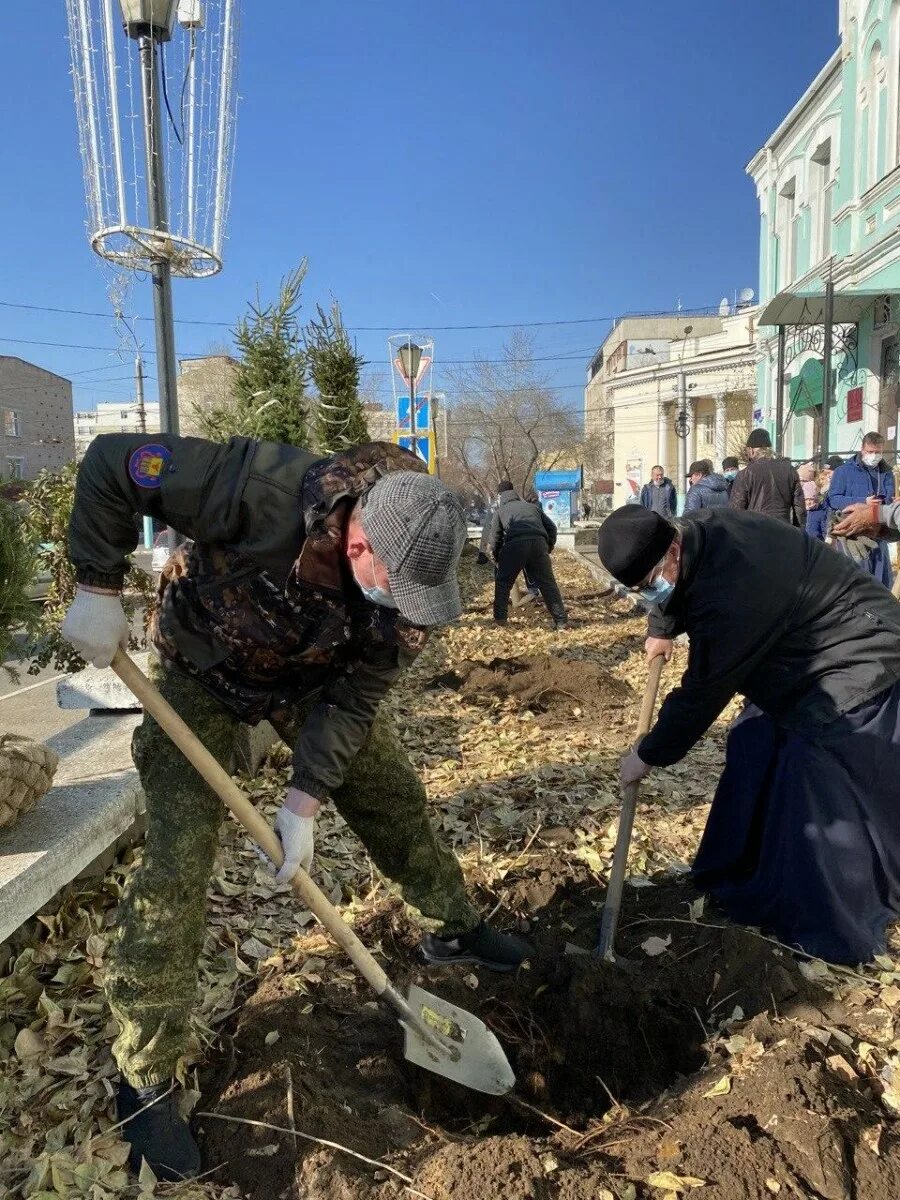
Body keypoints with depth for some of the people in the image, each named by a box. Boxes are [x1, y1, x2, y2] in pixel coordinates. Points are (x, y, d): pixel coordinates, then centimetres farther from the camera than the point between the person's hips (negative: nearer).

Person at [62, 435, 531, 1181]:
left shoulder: (408, 578, -25)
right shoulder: (264, 490, -40)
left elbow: (354, 698, -18)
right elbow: (112, 464, -28)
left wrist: (304, 802, -23)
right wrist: (99, 590, -27)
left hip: (316, 677, 4)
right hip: (204, 669, -3)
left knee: (396, 798, 9)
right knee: (177, 863, -7)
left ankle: (453, 929, 36)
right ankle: (147, 1079, 10)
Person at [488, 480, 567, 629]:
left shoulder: (500, 510, 22)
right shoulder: (532, 506, 31)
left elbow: (494, 538, 16)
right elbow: (551, 527, 24)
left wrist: (496, 559, 28)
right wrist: (549, 547, 32)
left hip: (514, 545, -3)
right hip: (539, 543, 3)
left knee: (503, 583, 14)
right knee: (548, 583, 9)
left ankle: (500, 618, 15)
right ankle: (561, 621, 7)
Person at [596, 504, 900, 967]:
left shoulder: (731, 593, -38)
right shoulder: (697, 533, -10)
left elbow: (702, 692, -28)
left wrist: (648, 755, -16)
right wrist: (661, 628, 20)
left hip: (858, 660, -10)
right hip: (803, 655, 10)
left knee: (818, 781, -14)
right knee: (754, 750, 10)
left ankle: (835, 925, 1)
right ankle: (751, 876, 23)